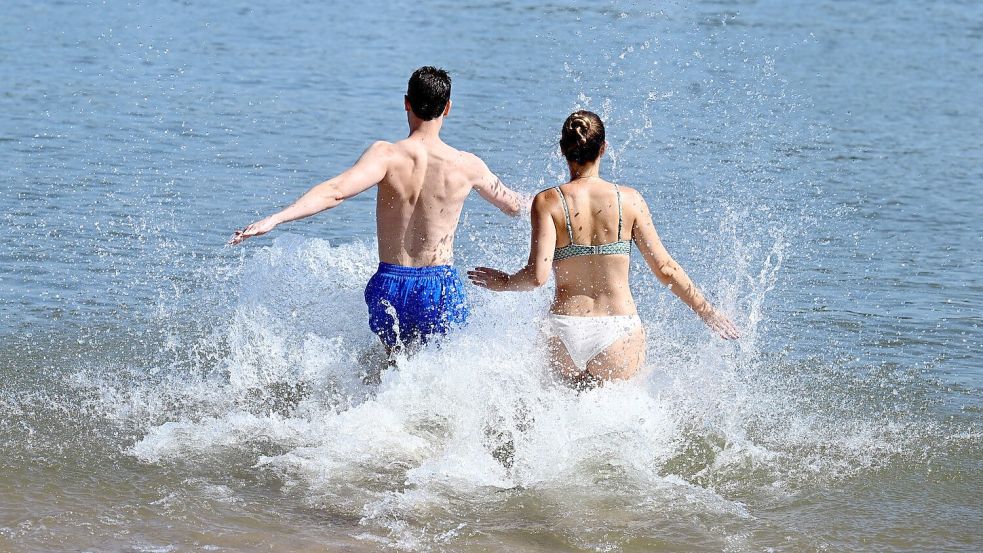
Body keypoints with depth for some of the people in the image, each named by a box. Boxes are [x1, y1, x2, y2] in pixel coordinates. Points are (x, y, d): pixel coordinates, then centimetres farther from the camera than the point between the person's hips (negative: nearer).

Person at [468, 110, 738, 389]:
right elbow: (665, 268, 4)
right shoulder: (629, 200, 0)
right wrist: (706, 310, 17)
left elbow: (537, 276, -11)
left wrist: (503, 282, 10)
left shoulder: (548, 202, -4)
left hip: (565, 331, 1)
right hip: (618, 332, -1)